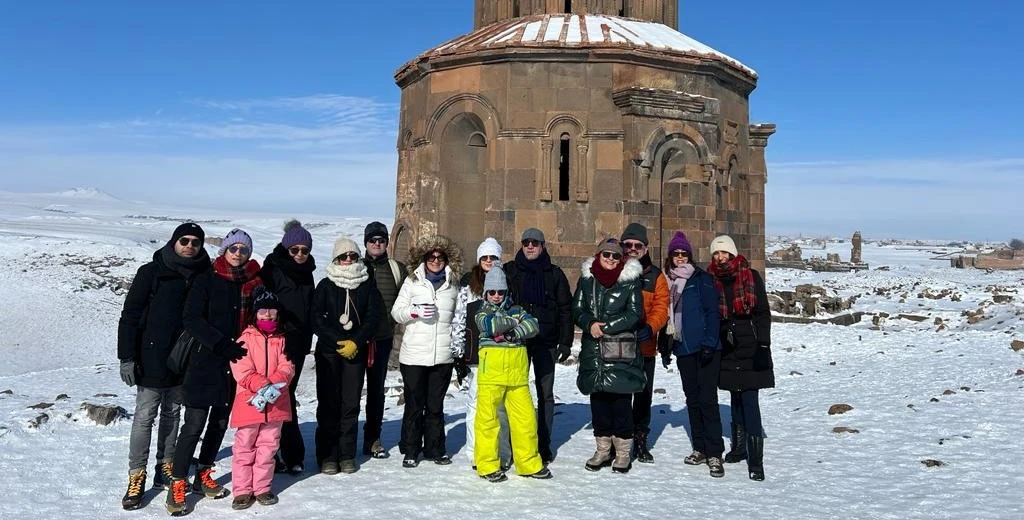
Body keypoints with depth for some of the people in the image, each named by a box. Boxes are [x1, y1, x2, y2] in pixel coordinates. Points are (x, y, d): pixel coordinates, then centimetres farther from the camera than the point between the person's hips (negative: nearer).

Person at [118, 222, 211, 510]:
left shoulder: (203, 276, 3)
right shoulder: (152, 273, -7)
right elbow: (130, 316, -7)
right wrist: (127, 357, -11)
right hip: (152, 360, -4)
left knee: (172, 414, 14)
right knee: (145, 416, 0)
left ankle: (166, 470, 25)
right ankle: (136, 477, 9)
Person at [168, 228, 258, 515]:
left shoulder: (255, 282, 5)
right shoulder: (208, 279, -5)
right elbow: (192, 319, -12)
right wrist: (221, 344, -22)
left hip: (237, 362, 4)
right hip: (206, 361, -4)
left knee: (220, 422, 14)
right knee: (194, 424, -4)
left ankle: (203, 475, 29)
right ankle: (177, 483, 6)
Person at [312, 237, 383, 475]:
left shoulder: (368, 285, 6)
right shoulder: (326, 285, 3)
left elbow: (374, 316, 1)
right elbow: (317, 319, -1)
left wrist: (356, 342, -10)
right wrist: (337, 342, -11)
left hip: (356, 352, 1)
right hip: (328, 351, -1)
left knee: (351, 403, 1)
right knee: (328, 403, -1)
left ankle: (347, 455, 11)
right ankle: (327, 455, 7)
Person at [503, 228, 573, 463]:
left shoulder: (554, 274, 7)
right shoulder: (509, 271, 7)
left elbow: (565, 309, 6)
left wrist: (566, 342, -1)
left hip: (546, 341, 0)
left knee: (546, 393, 5)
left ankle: (544, 444, 14)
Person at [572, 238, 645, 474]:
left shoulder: (631, 280, 0)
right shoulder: (586, 279, 9)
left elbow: (635, 314, -6)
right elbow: (577, 309, 8)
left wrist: (606, 327, -12)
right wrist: (590, 324, -13)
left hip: (623, 351, -3)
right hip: (594, 350, 3)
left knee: (621, 399, -2)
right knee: (598, 399, 8)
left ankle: (623, 452, 10)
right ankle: (603, 449, 20)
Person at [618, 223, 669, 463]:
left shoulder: (655, 276, 5)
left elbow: (661, 308, -2)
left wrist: (649, 328, -21)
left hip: (645, 347, 1)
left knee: (643, 395, 11)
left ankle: (640, 440, 26)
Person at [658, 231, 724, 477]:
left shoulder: (701, 279, -3)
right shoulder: (668, 281, 13)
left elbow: (712, 312, -9)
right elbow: (665, 317, 16)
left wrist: (709, 343, -16)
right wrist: (665, 348, 14)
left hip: (704, 349, -6)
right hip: (683, 349, 6)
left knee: (707, 399, -7)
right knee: (692, 399, 11)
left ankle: (714, 454, -3)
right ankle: (699, 449, 20)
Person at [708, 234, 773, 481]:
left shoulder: (751, 277, -2)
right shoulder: (711, 281, 6)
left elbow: (763, 313, -2)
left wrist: (763, 345, -9)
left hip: (749, 347, -4)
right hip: (726, 349, 4)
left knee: (749, 401, -9)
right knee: (735, 398, 14)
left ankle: (756, 460, -9)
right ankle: (739, 447, 27)